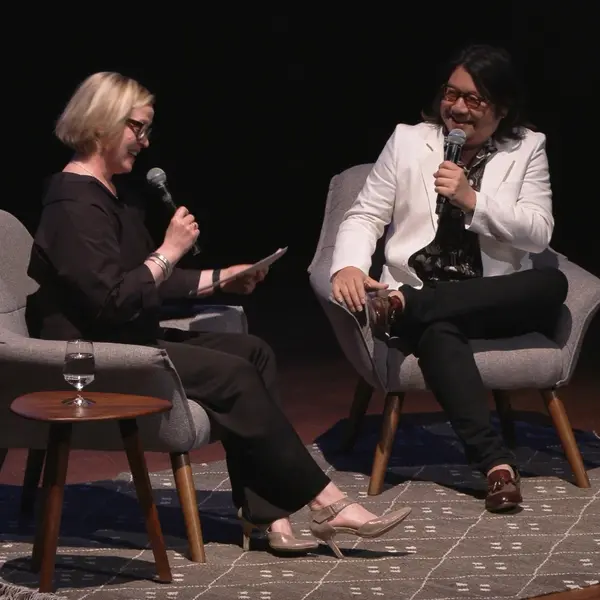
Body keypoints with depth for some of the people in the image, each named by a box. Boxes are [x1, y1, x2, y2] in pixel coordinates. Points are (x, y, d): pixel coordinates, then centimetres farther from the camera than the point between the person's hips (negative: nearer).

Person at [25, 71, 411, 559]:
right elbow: (110, 301, -26)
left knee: (253, 352, -4)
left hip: (128, 340, 11)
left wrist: (220, 279, 12)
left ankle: (266, 515, -15)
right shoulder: (74, 206, -17)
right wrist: (170, 252, -18)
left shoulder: (113, 197, 16)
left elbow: (148, 284, 21)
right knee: (233, 376, -19)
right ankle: (325, 505, -11)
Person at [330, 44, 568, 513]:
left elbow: (539, 233, -2)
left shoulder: (528, 148, 9)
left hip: (496, 301, 2)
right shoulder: (408, 140, 10)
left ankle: (404, 306, -33)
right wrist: (350, 267, -16)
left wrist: (472, 200, -15)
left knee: (552, 284, -31)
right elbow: (365, 216, 6)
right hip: (421, 300, -1)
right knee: (438, 331, -37)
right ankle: (496, 462, -47)